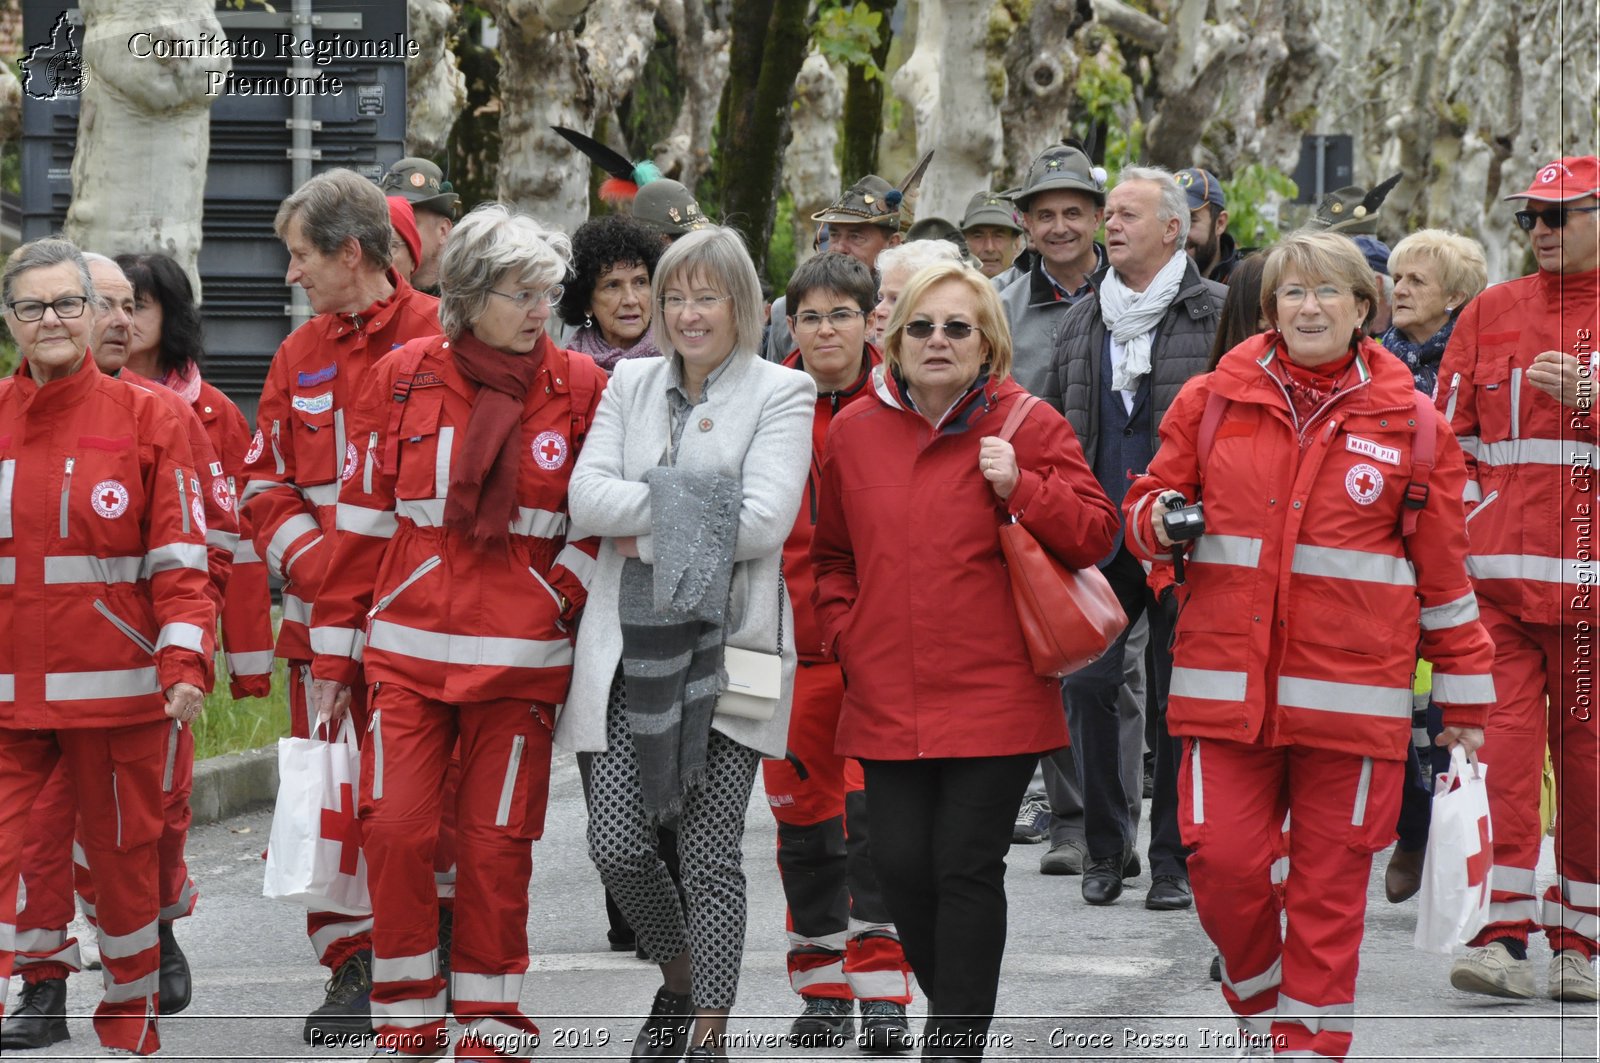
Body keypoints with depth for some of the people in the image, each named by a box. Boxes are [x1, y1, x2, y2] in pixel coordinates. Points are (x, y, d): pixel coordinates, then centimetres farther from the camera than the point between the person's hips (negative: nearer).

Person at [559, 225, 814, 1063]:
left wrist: (655, 527, -10)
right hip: (632, 644, 4)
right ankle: (678, 981, 25)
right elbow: (587, 497, -1)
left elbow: (763, 522, -13)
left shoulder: (782, 394, 0)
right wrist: (697, 504, -12)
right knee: (617, 845, -1)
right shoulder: (632, 383, 13)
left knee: (710, 856, -2)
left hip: (727, 646, -4)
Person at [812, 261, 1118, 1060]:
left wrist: (1019, 486, -16)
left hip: (993, 693, -3)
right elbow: (831, 553, 21)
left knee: (967, 867, -4)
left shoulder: (1028, 426, -1)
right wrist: (844, 629, 8)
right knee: (900, 863, 3)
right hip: (887, 696, 3)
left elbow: (1094, 534, -3)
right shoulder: (855, 432, 9)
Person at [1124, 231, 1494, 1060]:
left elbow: (1444, 574, 9)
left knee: (1331, 880, 2)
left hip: (1350, 693, -1)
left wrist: (1464, 693, 11)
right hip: (1227, 678, 1)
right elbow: (1144, 507, 16)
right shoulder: (1212, 402, 6)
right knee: (1222, 862, -4)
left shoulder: (1410, 424, 5)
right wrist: (1161, 520, -9)